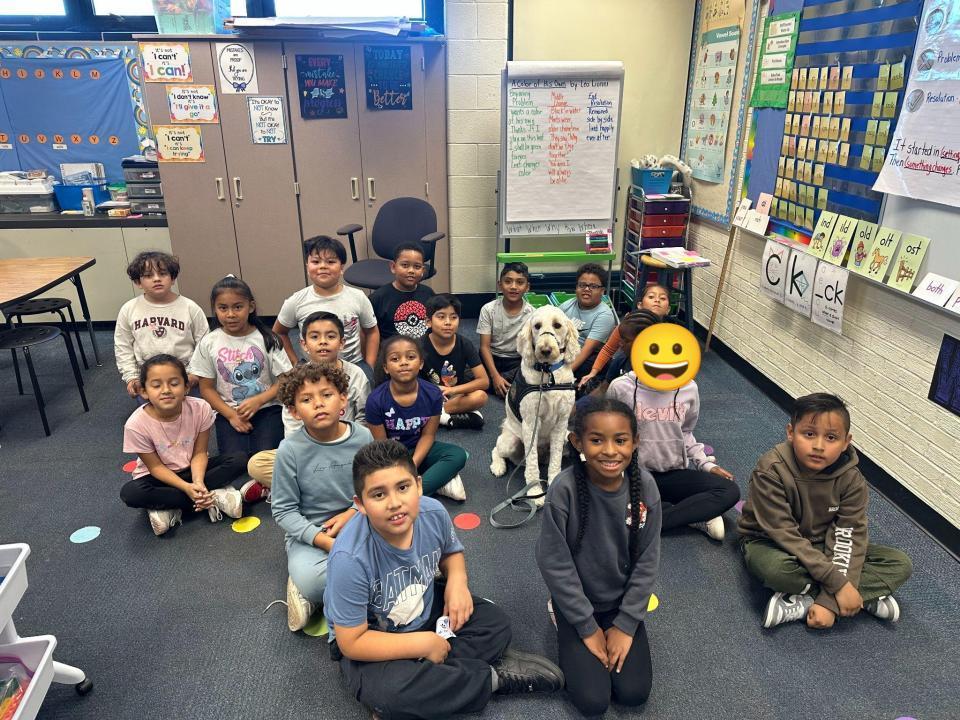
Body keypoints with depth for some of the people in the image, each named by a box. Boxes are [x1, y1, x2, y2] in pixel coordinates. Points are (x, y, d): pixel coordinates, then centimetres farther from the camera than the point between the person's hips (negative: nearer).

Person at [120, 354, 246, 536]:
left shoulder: (201, 408, -22)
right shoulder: (136, 425, -24)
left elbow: (199, 453, -13)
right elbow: (155, 466, -15)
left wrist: (197, 483, -32)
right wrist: (187, 488, -29)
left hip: (191, 470, 1)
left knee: (239, 459, -22)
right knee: (130, 493, -33)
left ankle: (169, 510, -20)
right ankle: (214, 497, -23)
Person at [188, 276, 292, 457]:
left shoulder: (266, 339, -4)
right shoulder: (209, 343, 0)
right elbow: (207, 388, 4)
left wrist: (258, 401, -16)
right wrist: (231, 415, -8)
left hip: (266, 409, -1)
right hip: (228, 413, 1)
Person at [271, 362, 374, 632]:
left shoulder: (363, 437, -8)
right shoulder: (290, 450, -15)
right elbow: (283, 510, -9)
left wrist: (352, 512, -13)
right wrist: (326, 542, -20)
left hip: (355, 522, 4)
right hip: (309, 532, -3)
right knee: (311, 581, -34)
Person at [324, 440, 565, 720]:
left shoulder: (433, 513, -20)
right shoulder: (350, 558, -35)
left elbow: (451, 551, 6)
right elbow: (352, 642, -26)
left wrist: (457, 580, -16)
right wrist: (424, 644, -23)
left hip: (426, 610, 6)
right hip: (371, 640, -5)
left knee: (496, 624, -7)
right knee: (386, 693, -33)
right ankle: (493, 677, -11)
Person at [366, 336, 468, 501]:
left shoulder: (433, 394, -15)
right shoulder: (376, 400, -20)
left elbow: (428, 435, -9)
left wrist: (412, 466, -23)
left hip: (419, 450, 2)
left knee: (458, 455, -21)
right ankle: (438, 482, -20)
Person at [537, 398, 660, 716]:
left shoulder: (645, 486, -18)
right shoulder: (564, 488, -28)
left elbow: (647, 560, -7)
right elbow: (554, 562, -19)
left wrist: (625, 624, -7)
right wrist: (587, 627, -12)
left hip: (622, 600, 3)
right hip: (576, 601, -2)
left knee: (634, 693, -2)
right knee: (593, 701, -5)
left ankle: (619, 628, 24)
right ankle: (564, 624, 18)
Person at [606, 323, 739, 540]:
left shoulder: (689, 389, -3)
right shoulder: (621, 388, -12)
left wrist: (707, 464, 4)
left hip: (675, 474, 3)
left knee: (729, 491, -19)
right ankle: (697, 514, -18)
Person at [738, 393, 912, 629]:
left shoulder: (851, 479, -16)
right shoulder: (771, 472, -28)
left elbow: (847, 537, -18)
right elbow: (785, 535, -27)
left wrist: (830, 601, -27)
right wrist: (837, 583, -29)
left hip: (821, 547, 5)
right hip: (770, 543, -4)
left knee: (901, 564, -9)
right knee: (774, 567, -40)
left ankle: (803, 604, -20)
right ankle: (867, 597, -15)